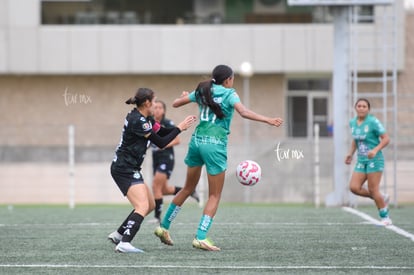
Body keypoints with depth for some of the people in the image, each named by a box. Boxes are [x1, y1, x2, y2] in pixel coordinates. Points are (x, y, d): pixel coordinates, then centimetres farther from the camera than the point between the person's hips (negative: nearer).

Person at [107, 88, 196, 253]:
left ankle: (118, 235, 20)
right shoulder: (137, 121, -19)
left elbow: (161, 132, 17)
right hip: (125, 169, -10)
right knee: (142, 206, -20)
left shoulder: (141, 118, 11)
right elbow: (161, 143, -16)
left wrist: (181, 127, 4)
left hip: (128, 169, 10)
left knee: (150, 204, 17)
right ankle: (124, 244, -31)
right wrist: (179, 128, -8)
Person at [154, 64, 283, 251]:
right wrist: (268, 120, -22)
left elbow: (175, 103, 18)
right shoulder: (229, 94, -3)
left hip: (197, 140, 6)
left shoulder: (202, 91, 12)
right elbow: (244, 112, -19)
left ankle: (164, 227, 26)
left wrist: (183, 96, 40)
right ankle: (200, 237, -8)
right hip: (215, 144, -6)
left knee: (188, 188, 22)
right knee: (215, 195, 3)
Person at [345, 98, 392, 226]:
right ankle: (382, 198, 13)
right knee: (354, 187, -7)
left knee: (373, 190, -8)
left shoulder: (373, 122, -11)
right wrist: (350, 154, 11)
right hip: (361, 160, 6)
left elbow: (386, 139, -11)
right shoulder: (352, 123, 7)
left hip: (374, 159, -6)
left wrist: (375, 150, -25)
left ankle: (385, 218, 7)